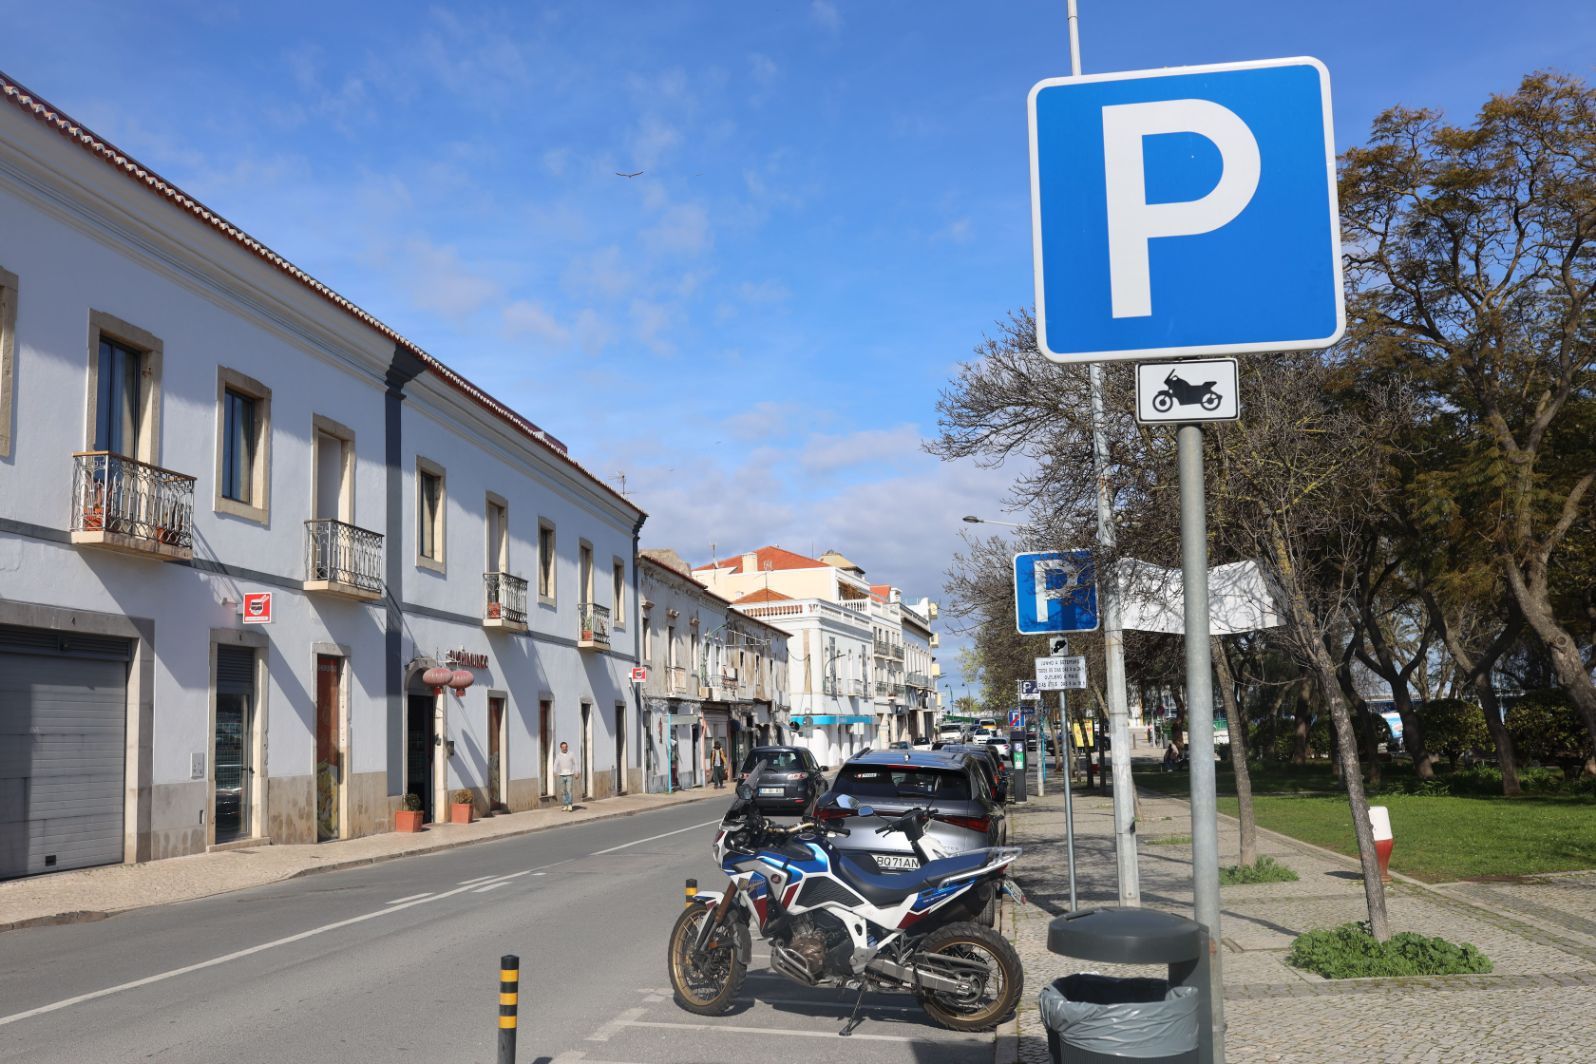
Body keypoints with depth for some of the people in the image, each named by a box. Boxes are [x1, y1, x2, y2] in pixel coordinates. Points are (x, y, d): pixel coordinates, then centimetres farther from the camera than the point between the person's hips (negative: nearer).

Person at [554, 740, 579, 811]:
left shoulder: (571, 754, 2)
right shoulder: (558, 755, 3)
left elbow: (575, 763, 7)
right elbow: (556, 764, -9)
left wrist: (576, 773, 0)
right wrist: (555, 772, -26)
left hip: (569, 775, -2)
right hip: (562, 775, 2)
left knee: (569, 790, -12)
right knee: (563, 791, 6)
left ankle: (570, 805, -9)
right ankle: (566, 805, 14)